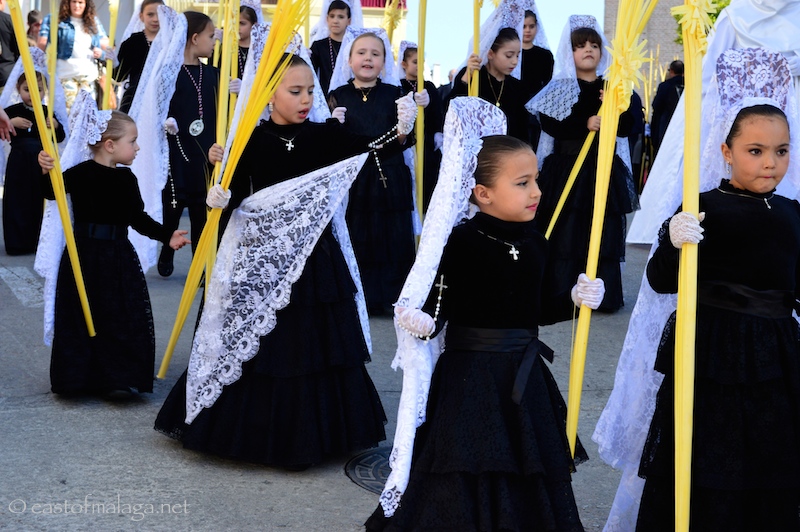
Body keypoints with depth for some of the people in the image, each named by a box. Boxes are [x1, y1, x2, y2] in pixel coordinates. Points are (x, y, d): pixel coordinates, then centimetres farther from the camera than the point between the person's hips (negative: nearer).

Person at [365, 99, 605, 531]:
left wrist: (576, 298, -1)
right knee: (463, 487, 1)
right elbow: (437, 306, -15)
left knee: (527, 486, 15)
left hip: (523, 377, 6)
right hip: (469, 377, -6)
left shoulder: (535, 243, 4)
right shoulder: (460, 243, -15)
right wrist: (422, 322, -36)